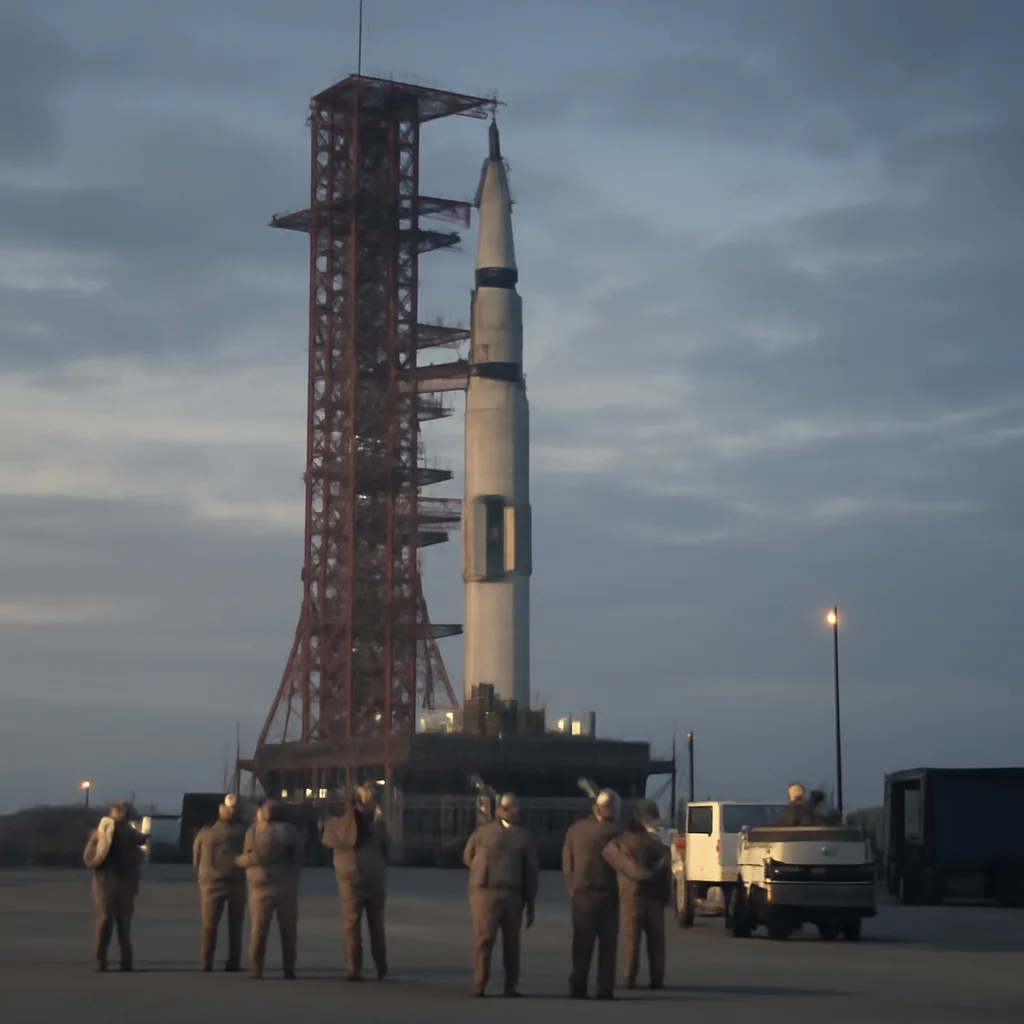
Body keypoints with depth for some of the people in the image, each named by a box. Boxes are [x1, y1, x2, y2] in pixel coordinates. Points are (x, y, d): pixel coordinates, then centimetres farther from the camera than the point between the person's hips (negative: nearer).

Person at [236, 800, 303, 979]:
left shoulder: (254, 831, -2)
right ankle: (289, 969, 2)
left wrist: (237, 860, 7)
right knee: (288, 929, 6)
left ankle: (257, 969, -4)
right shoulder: (291, 831, 8)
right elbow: (299, 858, 6)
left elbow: (252, 858, -9)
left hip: (261, 884, -2)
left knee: (259, 929, 2)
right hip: (287, 884, 2)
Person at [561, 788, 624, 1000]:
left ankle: (578, 988, 0)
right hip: (608, 895, -3)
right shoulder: (616, 831, -7)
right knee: (607, 945, 4)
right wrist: (621, 891, 7)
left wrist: (572, 889, 8)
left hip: (582, 894, 3)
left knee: (582, 945, 6)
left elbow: (567, 863, 3)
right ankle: (605, 990, 0)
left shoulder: (575, 830, 3)